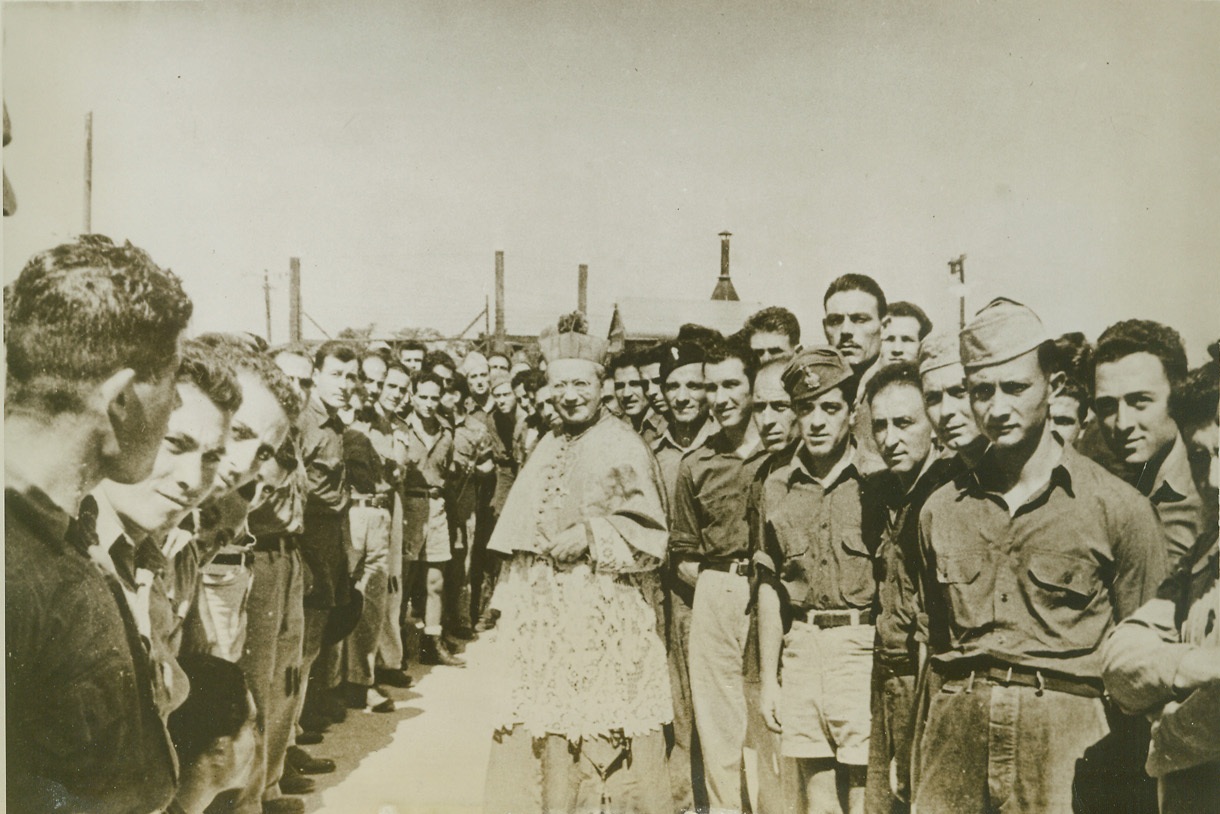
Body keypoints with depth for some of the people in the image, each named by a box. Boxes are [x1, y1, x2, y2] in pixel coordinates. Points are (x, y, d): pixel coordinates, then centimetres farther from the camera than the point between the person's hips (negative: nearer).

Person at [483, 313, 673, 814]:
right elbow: (518, 535, 21)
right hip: (540, 618, 7)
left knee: (597, 725, -3)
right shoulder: (547, 450, 16)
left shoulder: (623, 448, -6)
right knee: (537, 726, 9)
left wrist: (589, 537, -21)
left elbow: (647, 535, -10)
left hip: (602, 618, -6)